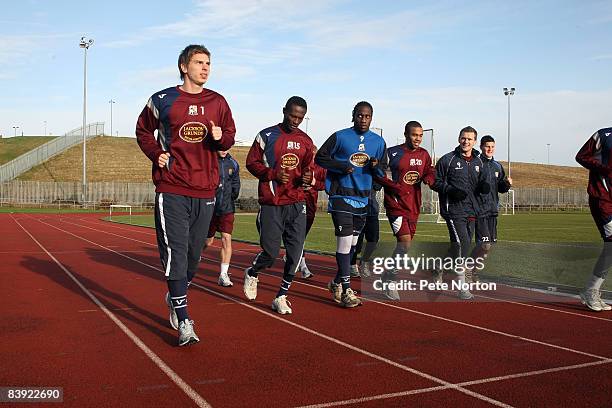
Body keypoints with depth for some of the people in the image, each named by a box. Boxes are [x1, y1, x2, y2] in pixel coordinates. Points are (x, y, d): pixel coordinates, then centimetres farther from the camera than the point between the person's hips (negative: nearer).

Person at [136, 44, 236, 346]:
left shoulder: (217, 102, 9)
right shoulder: (162, 101, 2)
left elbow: (229, 137, 17)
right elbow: (143, 131, 15)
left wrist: (221, 137, -6)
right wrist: (156, 154, -2)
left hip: (205, 190, 3)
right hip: (171, 189, -3)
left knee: (194, 252, 12)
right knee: (175, 251, -8)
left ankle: (175, 298, 37)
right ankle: (184, 321, -2)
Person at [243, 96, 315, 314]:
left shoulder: (306, 141, 11)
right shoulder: (267, 136, -1)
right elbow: (251, 162, 1)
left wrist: (307, 177, -4)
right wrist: (273, 174, -14)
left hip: (296, 204, 4)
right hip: (271, 204, -4)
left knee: (295, 253, -1)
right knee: (271, 252, -4)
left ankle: (281, 297, 13)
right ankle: (252, 274, 30)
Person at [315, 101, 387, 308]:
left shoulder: (378, 142, 10)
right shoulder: (340, 137, -3)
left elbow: (382, 169, 16)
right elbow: (320, 157, 0)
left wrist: (376, 166, -8)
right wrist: (342, 166, -14)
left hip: (363, 198, 5)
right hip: (341, 196, -5)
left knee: (352, 243, 12)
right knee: (344, 241, -11)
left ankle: (337, 282, 28)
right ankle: (345, 289, -4)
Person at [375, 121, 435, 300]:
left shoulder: (424, 154, 11)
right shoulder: (393, 153, -6)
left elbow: (429, 172, 17)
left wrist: (429, 178, -7)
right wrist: (395, 186, -17)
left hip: (413, 206, 6)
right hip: (396, 204, -6)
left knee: (405, 243, 13)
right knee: (405, 241, -18)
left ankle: (389, 276, 33)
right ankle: (389, 283, -6)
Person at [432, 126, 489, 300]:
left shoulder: (479, 162, 15)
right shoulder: (447, 160, -2)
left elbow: (482, 185, 22)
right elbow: (435, 181, -1)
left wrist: (484, 186, -2)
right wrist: (450, 190, -17)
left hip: (472, 210, 7)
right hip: (453, 209, -6)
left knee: (465, 245, 10)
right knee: (462, 244, -16)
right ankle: (462, 286, -10)